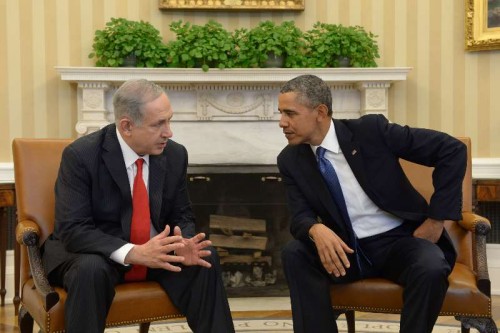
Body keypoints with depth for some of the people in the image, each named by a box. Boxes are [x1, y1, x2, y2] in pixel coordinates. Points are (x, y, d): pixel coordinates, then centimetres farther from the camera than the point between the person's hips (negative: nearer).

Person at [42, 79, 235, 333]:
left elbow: (182, 216, 4)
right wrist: (133, 253, -37)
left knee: (206, 258, -19)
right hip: (94, 252, -4)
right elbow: (73, 230, -25)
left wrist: (183, 244, -22)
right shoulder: (81, 155, -20)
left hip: (154, 250, 4)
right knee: (91, 270, -36)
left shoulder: (175, 154, -6)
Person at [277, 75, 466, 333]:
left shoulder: (370, 130, -14)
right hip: (347, 250, 3)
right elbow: (300, 216, -8)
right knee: (295, 254, -24)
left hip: (400, 240, -3)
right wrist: (316, 231, -33)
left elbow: (453, 150, -11)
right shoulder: (290, 160, -1)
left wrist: (436, 219, -12)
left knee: (431, 268, -34)